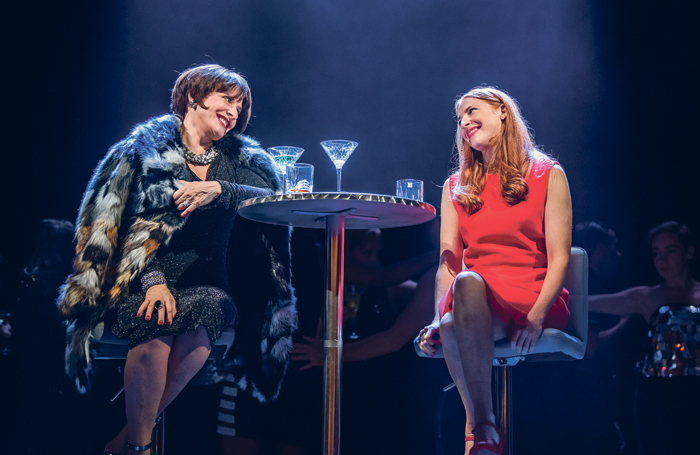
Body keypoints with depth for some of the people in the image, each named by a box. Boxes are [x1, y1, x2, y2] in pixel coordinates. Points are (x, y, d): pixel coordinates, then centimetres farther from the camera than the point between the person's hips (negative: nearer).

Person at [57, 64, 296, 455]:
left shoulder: (243, 158, 16)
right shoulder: (146, 148, 6)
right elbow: (127, 221, -2)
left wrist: (218, 190, -20)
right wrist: (153, 279, -16)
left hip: (207, 279, 2)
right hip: (145, 272, -2)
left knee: (198, 335, -33)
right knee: (155, 334, -36)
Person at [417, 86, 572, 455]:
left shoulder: (548, 176, 10)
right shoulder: (456, 188, 21)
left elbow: (559, 258, 1)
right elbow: (448, 264, 11)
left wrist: (536, 317, -17)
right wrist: (438, 319, -9)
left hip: (531, 299, -3)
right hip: (474, 301, 3)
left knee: (468, 283, -37)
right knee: (451, 327, -36)